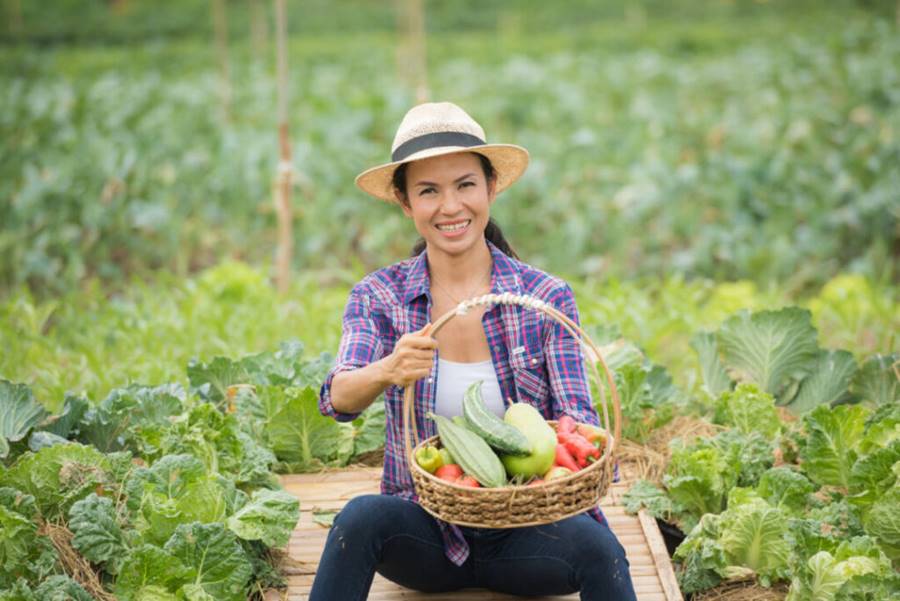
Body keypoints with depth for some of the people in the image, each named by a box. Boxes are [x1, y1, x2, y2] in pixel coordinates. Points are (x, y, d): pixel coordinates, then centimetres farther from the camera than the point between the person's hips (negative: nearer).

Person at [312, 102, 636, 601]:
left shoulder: (547, 298, -3)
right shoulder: (378, 297, -2)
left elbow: (578, 419, -9)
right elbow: (337, 399, -17)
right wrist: (388, 372, -41)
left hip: (522, 528, -1)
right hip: (425, 532, 1)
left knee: (595, 545, -31)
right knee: (363, 517, -30)